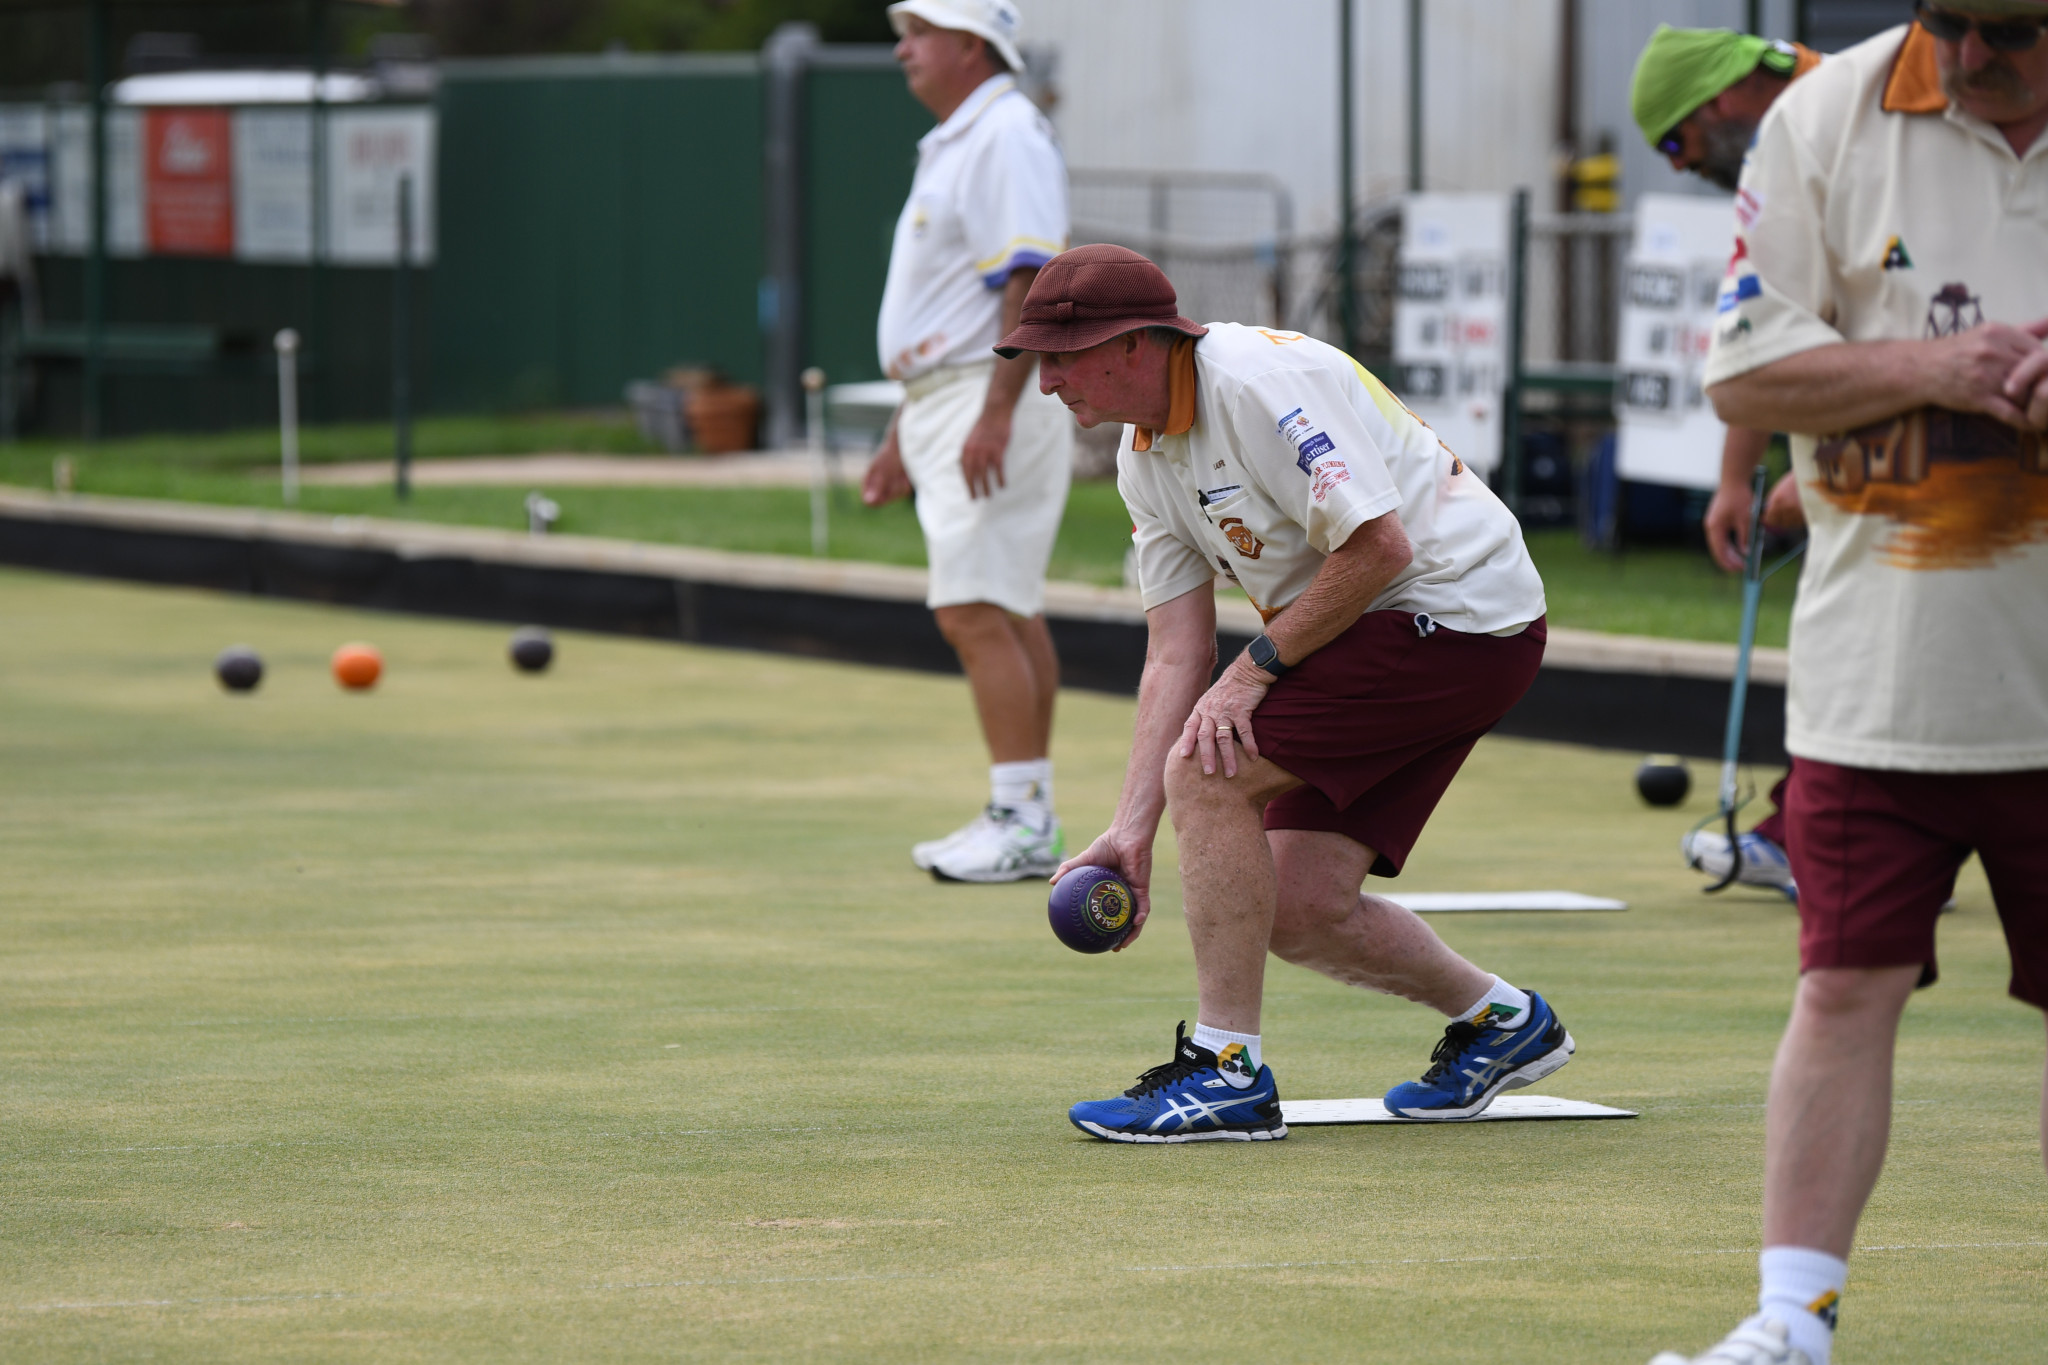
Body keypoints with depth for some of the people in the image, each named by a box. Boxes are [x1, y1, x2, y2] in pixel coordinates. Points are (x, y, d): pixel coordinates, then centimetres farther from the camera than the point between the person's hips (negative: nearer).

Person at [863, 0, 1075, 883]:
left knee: (976, 612, -15)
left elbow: (1031, 281, -22)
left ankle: (1020, 820, -16)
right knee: (1007, 613, 10)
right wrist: (903, 434, 24)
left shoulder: (1007, 138, -12)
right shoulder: (951, 145, 20)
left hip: (994, 405, -11)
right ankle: (1028, 821, 11)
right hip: (946, 406, 11)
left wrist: (995, 414, -28)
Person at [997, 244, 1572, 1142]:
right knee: (1299, 911, 5)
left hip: (1456, 611, -10)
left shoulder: (1262, 381, -21)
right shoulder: (1145, 455, 8)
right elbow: (1177, 652, 6)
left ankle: (1227, 1072, -13)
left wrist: (1256, 669, -18)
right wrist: (1131, 829, -3)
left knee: (1206, 772, -19)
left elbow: (1379, 546, -25)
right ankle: (1502, 1023, 27)